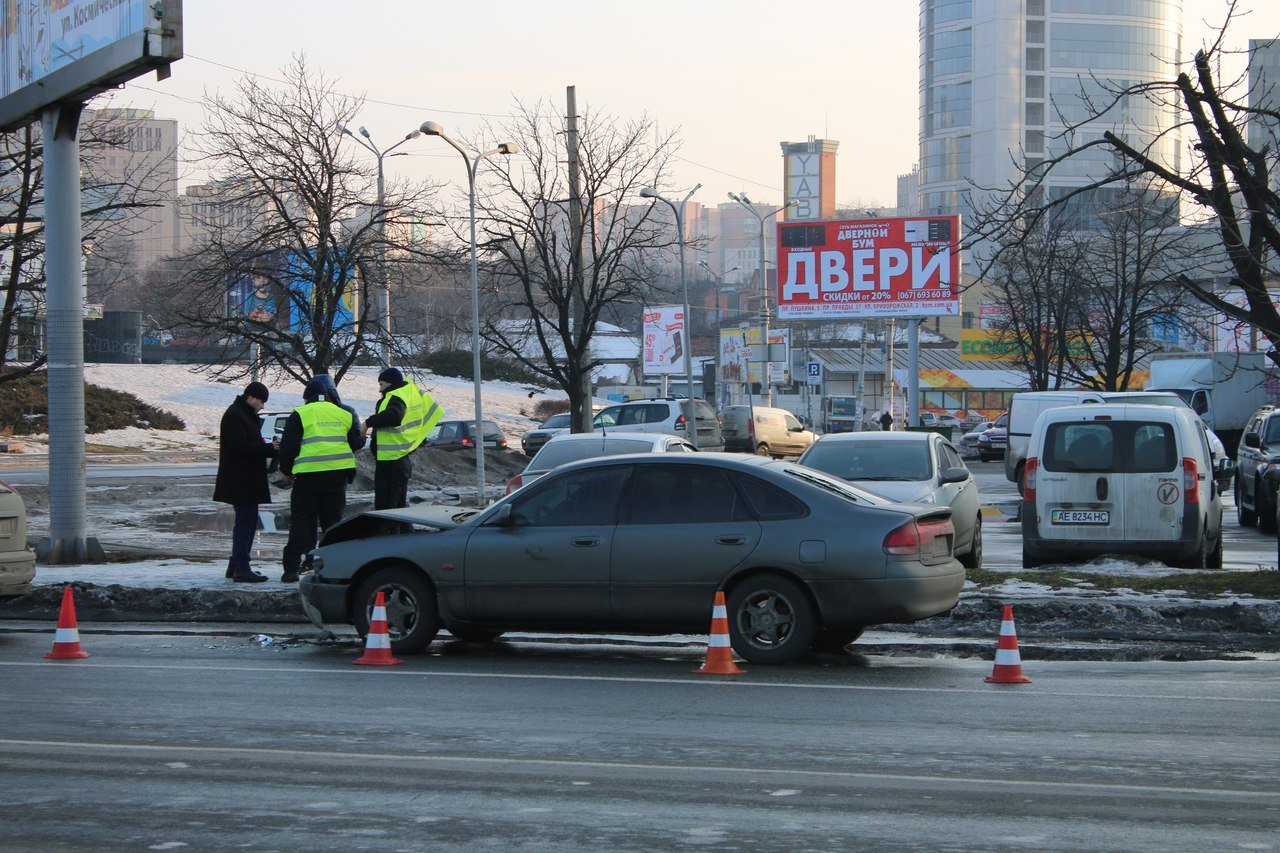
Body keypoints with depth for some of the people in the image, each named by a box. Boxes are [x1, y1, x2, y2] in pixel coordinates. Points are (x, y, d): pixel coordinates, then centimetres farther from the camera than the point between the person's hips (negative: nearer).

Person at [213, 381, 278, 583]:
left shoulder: (246, 415, 18)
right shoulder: (234, 416, -15)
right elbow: (241, 447, -23)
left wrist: (270, 447, 8)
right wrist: (270, 448, -18)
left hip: (247, 481, 11)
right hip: (240, 481, -11)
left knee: (246, 522, 14)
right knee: (245, 522, -10)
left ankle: (236, 566, 21)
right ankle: (241, 569, -9)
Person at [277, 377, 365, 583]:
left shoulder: (300, 414, 0)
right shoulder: (344, 414, 12)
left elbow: (288, 446, -2)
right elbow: (356, 443, 18)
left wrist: (286, 471, 11)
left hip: (309, 473, -3)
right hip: (339, 473, 3)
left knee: (301, 520, 2)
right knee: (333, 519, 12)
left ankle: (292, 568, -3)